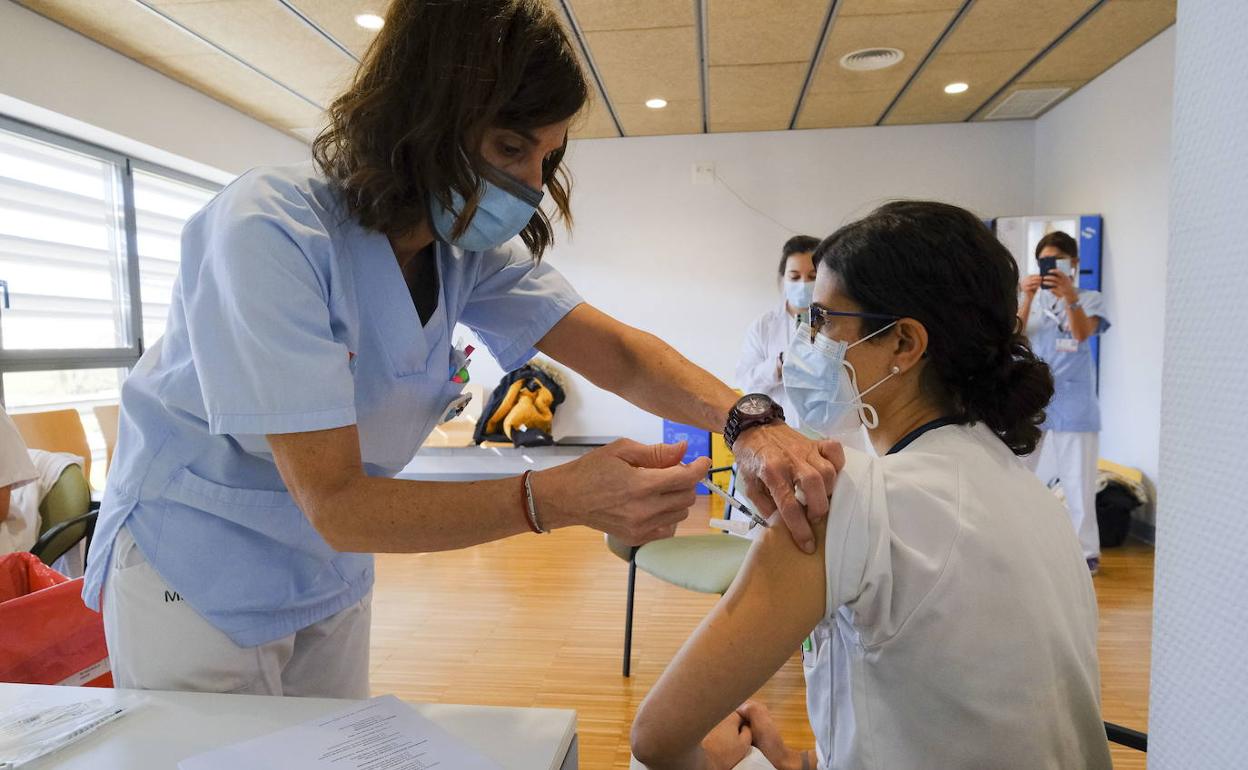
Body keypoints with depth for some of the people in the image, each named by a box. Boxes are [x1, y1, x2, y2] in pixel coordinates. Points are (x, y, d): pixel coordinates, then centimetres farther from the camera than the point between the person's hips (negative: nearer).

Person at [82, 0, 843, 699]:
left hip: (330, 577, 6)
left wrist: (749, 420, -29)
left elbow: (618, 353, -11)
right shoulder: (269, 233, -29)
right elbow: (336, 504, -31)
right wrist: (558, 498, -42)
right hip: (193, 580, -5)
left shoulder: (469, 248, -10)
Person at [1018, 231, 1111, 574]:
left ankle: (1086, 552, 12)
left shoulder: (1091, 299, 0)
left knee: (1078, 484, 0)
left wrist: (1070, 298, -41)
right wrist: (1027, 299, -28)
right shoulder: (1034, 299, 7)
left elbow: (1082, 332, -22)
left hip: (1075, 408, -3)